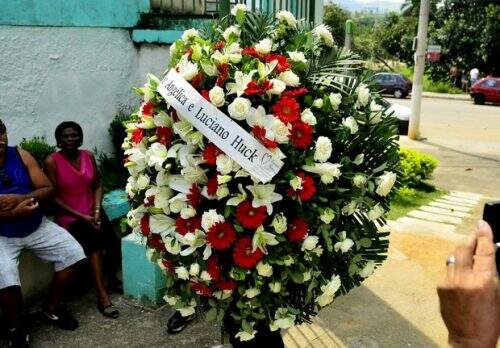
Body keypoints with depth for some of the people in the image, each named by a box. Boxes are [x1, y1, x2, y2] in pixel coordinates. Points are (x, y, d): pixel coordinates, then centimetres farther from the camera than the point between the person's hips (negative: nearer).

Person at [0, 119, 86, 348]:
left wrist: (19, 198, -21)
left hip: (36, 226, 4)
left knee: (71, 252, -8)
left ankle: (52, 307, 13)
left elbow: (48, 189, -6)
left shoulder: (21, 155, -4)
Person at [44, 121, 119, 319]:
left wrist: (97, 210, -7)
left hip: (92, 213, 5)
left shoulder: (88, 156, 5)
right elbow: (53, 196, -9)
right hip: (69, 216, -4)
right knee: (94, 243, -26)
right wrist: (80, 216, -14)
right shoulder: (52, 161, -9)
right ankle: (103, 295, -22)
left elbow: (97, 185, 10)